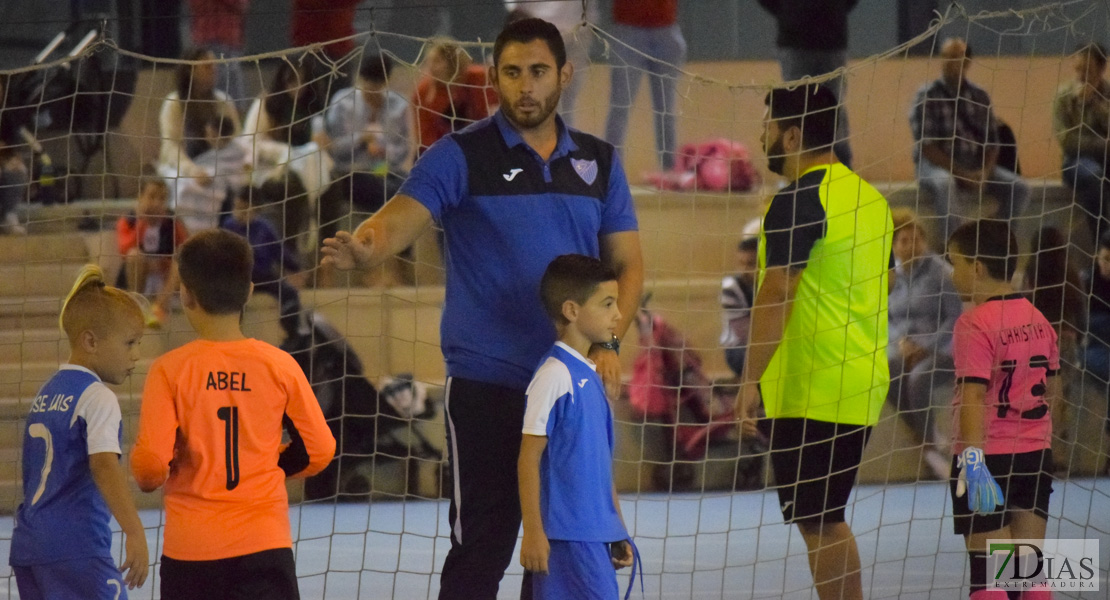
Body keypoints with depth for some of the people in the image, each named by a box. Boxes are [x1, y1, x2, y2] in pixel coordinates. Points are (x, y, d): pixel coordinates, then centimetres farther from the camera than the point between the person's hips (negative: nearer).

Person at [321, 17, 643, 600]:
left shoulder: (598, 162, 10)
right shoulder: (462, 155, -4)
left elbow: (627, 263, 14)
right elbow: (401, 219, -18)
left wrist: (608, 343, -2)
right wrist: (363, 249, -41)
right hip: (485, 383, -4)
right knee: (480, 548, -6)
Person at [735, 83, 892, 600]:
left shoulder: (798, 202, -13)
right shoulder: (869, 197, 14)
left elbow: (776, 294, -18)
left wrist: (751, 381, -18)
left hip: (810, 390, -9)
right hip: (861, 385, 9)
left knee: (818, 523, -6)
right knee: (829, 521, 15)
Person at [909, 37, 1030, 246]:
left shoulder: (979, 96, 9)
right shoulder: (927, 96, -5)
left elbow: (992, 142, 9)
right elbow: (927, 146, -12)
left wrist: (985, 173, -13)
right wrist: (962, 174, -19)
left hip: (975, 166, 5)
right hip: (936, 165, -5)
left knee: (1018, 188, -16)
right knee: (944, 184, -40)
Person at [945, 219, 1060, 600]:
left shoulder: (975, 325, -13)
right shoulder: (1037, 319, 8)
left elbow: (974, 396, -21)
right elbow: (1053, 392, 16)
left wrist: (972, 458, -26)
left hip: (989, 455, -7)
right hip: (1037, 454, 7)